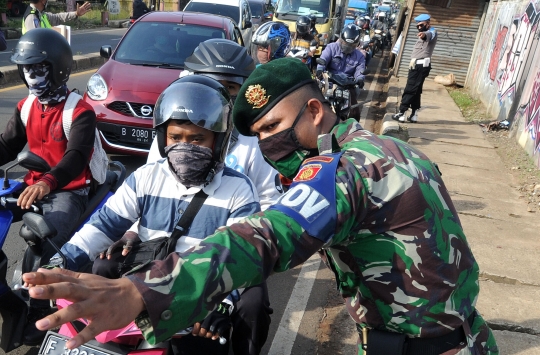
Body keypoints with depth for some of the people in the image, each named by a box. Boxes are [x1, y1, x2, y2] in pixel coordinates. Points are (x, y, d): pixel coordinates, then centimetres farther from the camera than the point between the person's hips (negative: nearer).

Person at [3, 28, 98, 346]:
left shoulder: (80, 112, -14)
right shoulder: (26, 107, 10)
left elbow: (77, 157, -29)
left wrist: (48, 182, -47)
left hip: (70, 191, -7)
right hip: (35, 185, 7)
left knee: (39, 249, -24)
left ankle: (35, 310, -4)